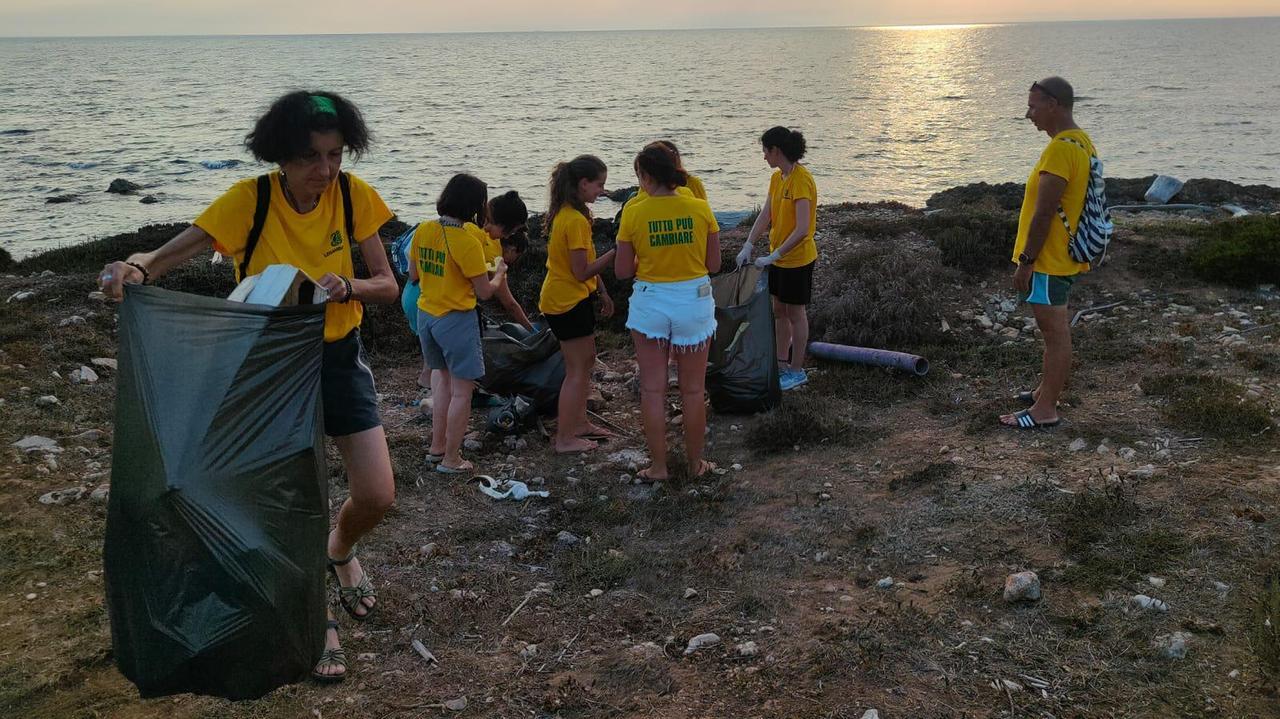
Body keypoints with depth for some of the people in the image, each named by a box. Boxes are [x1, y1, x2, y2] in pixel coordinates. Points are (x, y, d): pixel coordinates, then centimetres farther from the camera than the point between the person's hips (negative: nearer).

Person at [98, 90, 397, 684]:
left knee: (377, 497, -2)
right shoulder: (249, 200, -18)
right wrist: (134, 269, -46)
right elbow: (172, 253, -24)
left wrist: (348, 288, -31)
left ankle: (340, 550, 36)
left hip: (340, 357, 2)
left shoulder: (353, 195, -11)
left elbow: (389, 286, -10)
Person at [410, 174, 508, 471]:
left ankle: (437, 447, 29)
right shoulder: (468, 242, -20)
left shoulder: (423, 230, -2)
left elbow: (413, 275, 10)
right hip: (456, 321, -7)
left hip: (425, 315, 7)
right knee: (461, 391, 5)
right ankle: (451, 460, 11)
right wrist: (499, 272, 5)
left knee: (444, 379, 23)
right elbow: (485, 291, -14)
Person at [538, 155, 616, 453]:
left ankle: (579, 423, 31)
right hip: (569, 302, -10)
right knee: (577, 369, -1)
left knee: (586, 361, 20)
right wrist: (615, 252, -18)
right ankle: (565, 439, 7)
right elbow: (582, 272, -23)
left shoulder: (563, 213, 7)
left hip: (560, 297, 10)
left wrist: (601, 292, 17)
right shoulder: (576, 220, -23)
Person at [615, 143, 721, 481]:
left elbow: (623, 270, -5)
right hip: (694, 301, 1)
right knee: (693, 389, 13)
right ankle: (695, 462, 25)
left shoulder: (633, 214, -10)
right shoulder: (700, 208, -8)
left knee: (653, 389, 10)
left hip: (650, 303, -1)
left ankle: (658, 466, 16)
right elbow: (714, 265, -3)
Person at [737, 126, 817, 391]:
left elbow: (802, 230, -26)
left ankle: (797, 371, 16)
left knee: (796, 314, 3)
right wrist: (748, 246, -5)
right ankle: (782, 363, 30)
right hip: (778, 257, 9)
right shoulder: (776, 178, 5)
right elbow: (765, 215, 5)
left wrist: (774, 256, -25)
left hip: (797, 259, -9)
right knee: (779, 311, 17)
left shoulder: (801, 180, -23)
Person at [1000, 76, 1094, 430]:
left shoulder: (1059, 149, -22)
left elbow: (1043, 213, -24)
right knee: (1055, 329, 20)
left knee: (1055, 332, -2)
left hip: (1049, 259, -10)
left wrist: (1025, 262, -18)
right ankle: (1048, 391, 34)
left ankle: (1045, 410, 6)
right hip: (1065, 256, 10)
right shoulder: (1082, 142, 11)